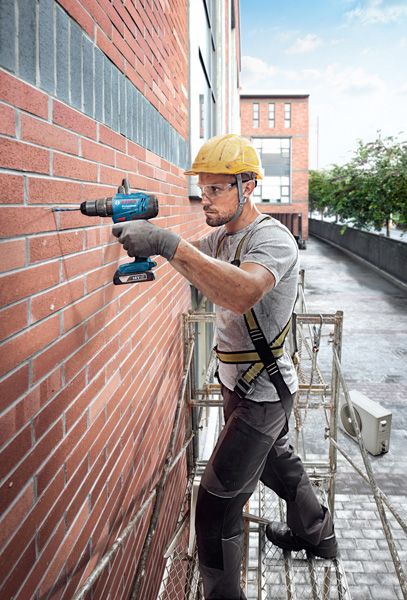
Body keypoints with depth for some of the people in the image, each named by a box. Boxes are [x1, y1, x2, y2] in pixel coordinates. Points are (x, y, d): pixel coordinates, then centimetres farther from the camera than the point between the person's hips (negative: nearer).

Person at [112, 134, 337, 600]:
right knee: (274, 459, 29)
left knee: (217, 504, -6)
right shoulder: (223, 235, 4)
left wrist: (168, 243, -52)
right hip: (238, 384, 10)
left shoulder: (272, 239, -25)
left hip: (262, 393, -10)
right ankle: (314, 532, 53)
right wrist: (142, 234, -13)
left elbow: (242, 293, -45)